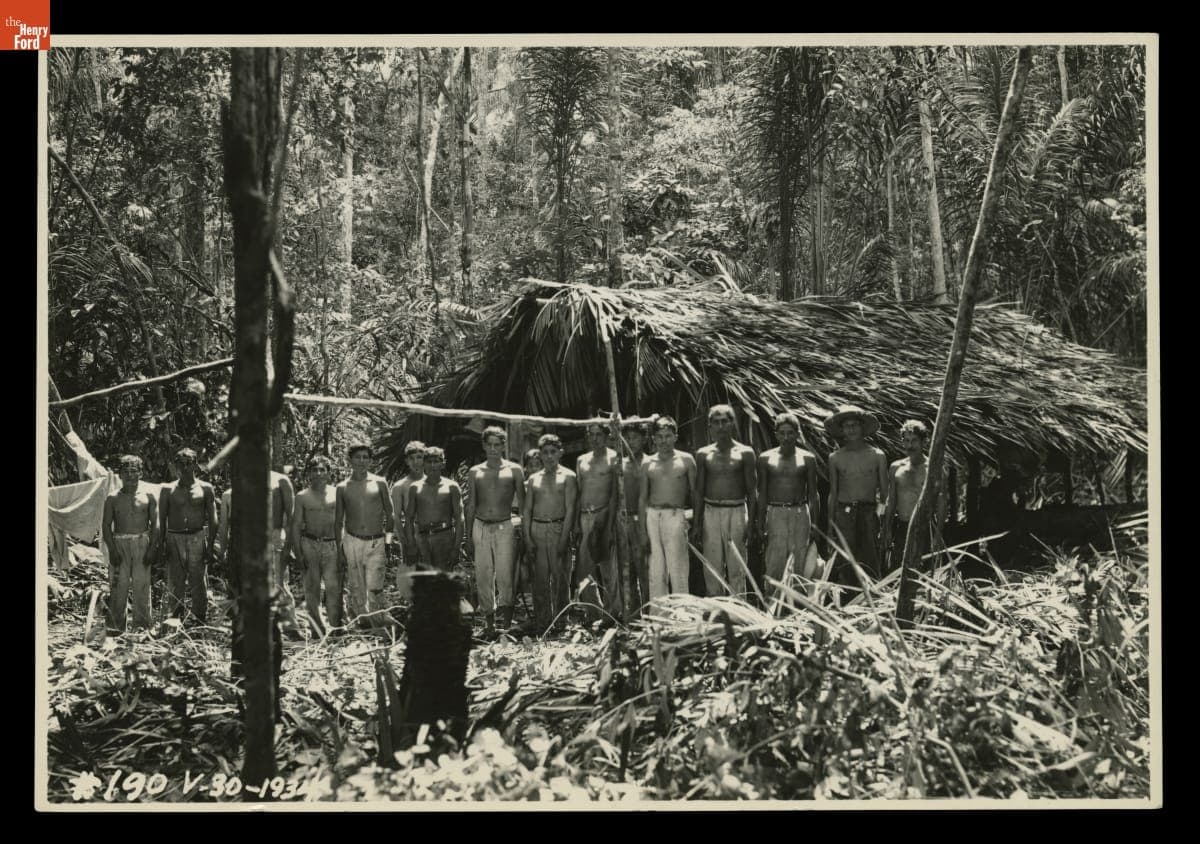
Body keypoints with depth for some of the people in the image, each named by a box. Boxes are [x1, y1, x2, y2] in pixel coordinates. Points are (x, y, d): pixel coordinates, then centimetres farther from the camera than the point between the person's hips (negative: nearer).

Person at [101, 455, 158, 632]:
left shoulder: (148, 496, 6)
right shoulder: (113, 499, 5)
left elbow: (155, 524, 6)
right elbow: (106, 526, 3)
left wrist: (152, 549, -4)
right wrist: (112, 549, -7)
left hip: (142, 543, 0)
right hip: (119, 543, 0)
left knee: (141, 584, 0)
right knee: (118, 585, -2)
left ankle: (141, 623, 6)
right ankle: (116, 624, 3)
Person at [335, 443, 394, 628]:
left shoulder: (379, 483, 5)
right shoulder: (342, 488, 7)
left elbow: (389, 513, 9)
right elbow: (338, 521, 11)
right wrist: (339, 550, 7)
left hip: (376, 543, -1)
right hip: (352, 543, 1)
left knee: (375, 588, -11)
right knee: (356, 588, 4)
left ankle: (378, 624, -2)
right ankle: (360, 622, 17)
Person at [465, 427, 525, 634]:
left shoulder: (514, 470, 4)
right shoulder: (474, 472, 10)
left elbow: (522, 503, 7)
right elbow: (470, 505, 14)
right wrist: (468, 537, 11)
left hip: (505, 527, -2)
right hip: (480, 528, 2)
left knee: (505, 575, -9)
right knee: (483, 576, 1)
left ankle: (506, 612, 5)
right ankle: (489, 616, 10)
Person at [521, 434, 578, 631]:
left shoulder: (568, 477, 3)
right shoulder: (533, 479, 14)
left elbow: (570, 510, -4)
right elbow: (527, 509, 12)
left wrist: (564, 538, -13)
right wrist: (528, 537, 0)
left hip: (558, 528, -3)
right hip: (536, 529, 3)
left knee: (559, 576, -2)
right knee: (540, 578, 2)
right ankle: (541, 622, 8)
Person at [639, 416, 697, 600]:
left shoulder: (686, 460, 5)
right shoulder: (647, 463, 11)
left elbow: (695, 493, 7)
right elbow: (642, 497, 13)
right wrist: (642, 530, 6)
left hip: (675, 516, -2)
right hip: (652, 516, 3)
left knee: (677, 569, -7)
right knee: (655, 571, 3)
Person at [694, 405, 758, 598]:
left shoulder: (745, 453, 2)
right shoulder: (703, 454, 8)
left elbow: (752, 491, 2)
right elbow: (699, 491, 11)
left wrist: (752, 522, -5)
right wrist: (696, 522, 5)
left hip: (736, 512, -2)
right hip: (711, 512, 2)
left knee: (737, 566, -2)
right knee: (712, 566, 3)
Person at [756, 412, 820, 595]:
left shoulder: (807, 459, 5)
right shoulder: (766, 458, 5)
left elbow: (812, 494, 7)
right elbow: (762, 494, 8)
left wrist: (814, 524, 2)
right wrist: (760, 523, 4)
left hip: (800, 513, 1)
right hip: (775, 513, 0)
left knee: (801, 563, 1)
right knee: (774, 564, -5)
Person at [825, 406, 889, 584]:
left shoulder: (877, 456, 4)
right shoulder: (835, 458, 9)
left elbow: (884, 493, 7)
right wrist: (830, 527, 11)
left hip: (868, 514, -1)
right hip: (843, 514, 1)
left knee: (869, 564, -4)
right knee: (844, 566, -4)